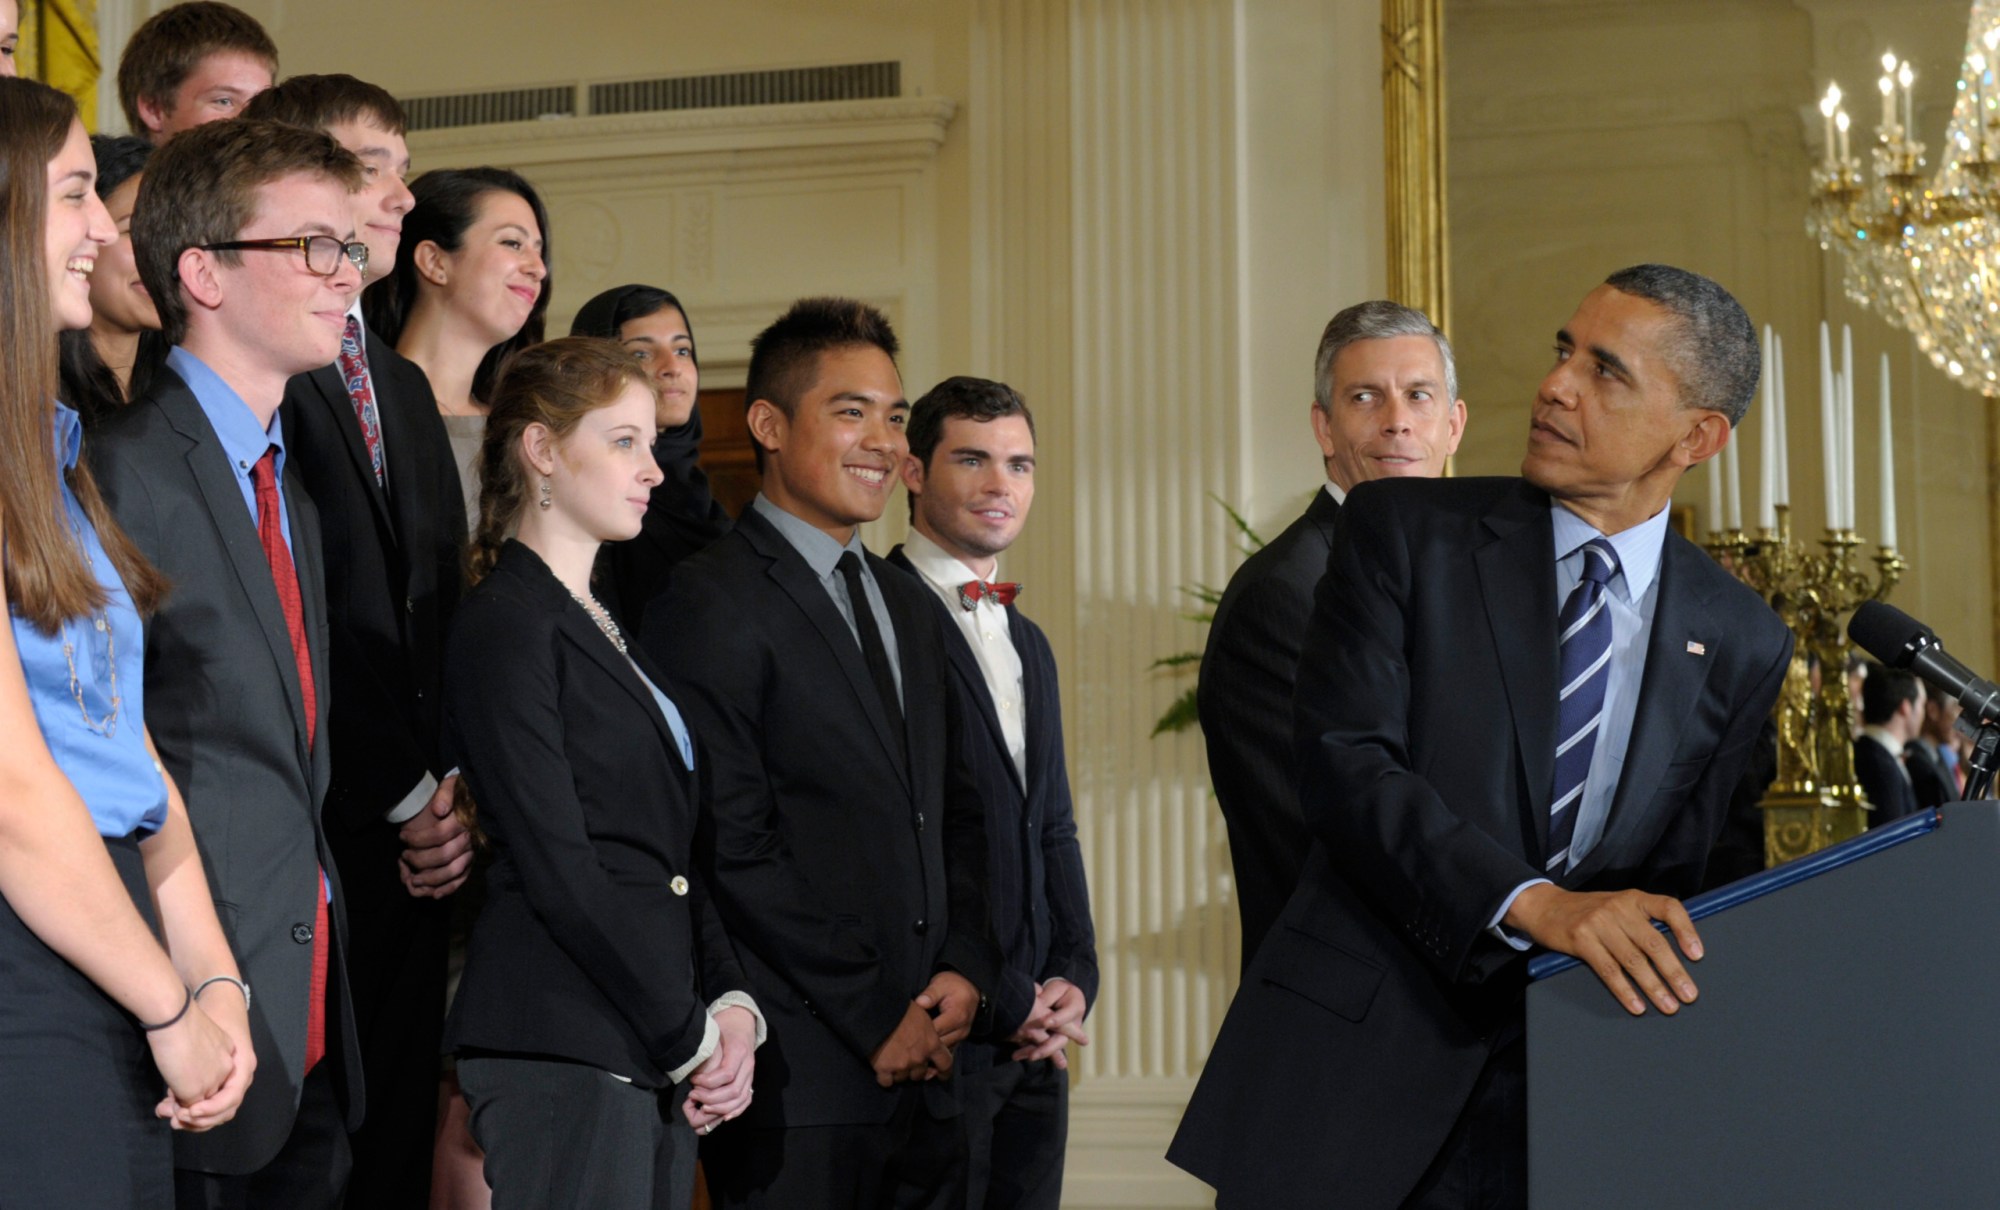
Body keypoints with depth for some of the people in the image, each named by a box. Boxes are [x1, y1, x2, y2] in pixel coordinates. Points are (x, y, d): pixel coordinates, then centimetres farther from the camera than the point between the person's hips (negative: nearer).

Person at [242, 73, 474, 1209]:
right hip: (316, 825, -7)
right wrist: (403, 796, -9)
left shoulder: (404, 383, 20)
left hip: (415, 832, 8)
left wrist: (450, 786, 3)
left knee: (399, 1116, 9)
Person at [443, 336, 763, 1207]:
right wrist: (693, 1036, -10)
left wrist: (731, 1005, 3)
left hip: (655, 1063, 8)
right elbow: (558, 869, -14)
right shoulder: (508, 623, -8)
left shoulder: (608, 630, 18)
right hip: (562, 1049, -8)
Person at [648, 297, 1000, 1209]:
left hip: (924, 1067, 7)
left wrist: (965, 970, 1)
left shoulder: (907, 608, 18)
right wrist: (874, 1021, -12)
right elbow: (733, 846, -14)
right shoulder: (710, 604, -8)